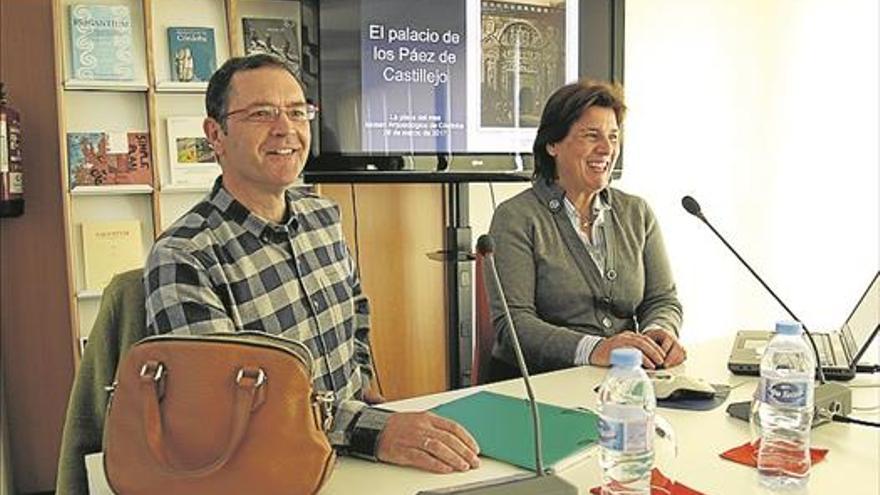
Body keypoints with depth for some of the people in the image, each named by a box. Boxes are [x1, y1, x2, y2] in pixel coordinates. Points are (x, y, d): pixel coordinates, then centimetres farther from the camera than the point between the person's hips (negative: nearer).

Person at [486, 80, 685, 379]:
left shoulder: (637, 212, 14)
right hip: (537, 381, -3)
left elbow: (662, 299, 12)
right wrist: (593, 349, -26)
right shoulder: (516, 217, -4)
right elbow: (513, 323, -12)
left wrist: (659, 332, -12)